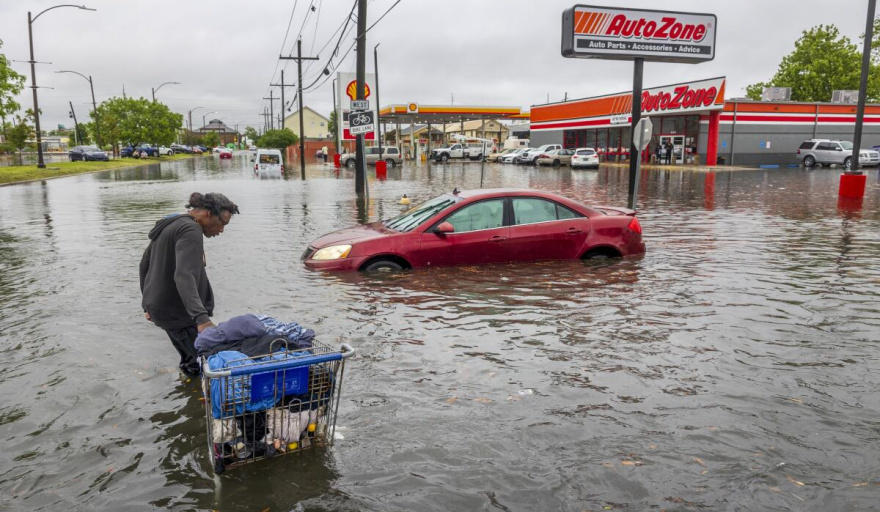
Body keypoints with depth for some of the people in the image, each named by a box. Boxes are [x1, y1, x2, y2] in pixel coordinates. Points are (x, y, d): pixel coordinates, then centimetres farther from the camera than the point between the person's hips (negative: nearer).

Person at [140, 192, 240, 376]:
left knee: (191, 362, 16)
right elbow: (184, 276, -33)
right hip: (180, 312, -10)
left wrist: (149, 303, 27)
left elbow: (145, 264, 21)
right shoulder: (191, 230, -18)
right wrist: (202, 318, -43)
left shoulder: (168, 225, 13)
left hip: (160, 307, 10)